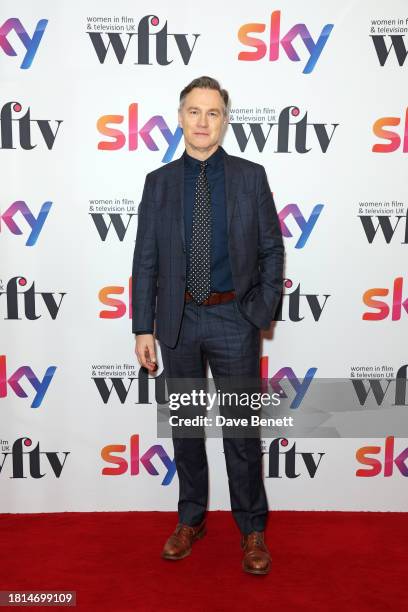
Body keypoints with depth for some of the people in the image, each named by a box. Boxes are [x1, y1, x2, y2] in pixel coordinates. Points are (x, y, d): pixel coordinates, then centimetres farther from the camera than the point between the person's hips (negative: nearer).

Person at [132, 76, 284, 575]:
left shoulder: (251, 176, 1)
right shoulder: (159, 181, 4)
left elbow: (271, 250, 4)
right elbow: (145, 261, 2)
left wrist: (263, 310, -4)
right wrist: (143, 328, -2)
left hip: (234, 319, -1)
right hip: (178, 320, 2)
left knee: (242, 429, 7)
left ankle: (252, 529, 27)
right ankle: (191, 519, 34)